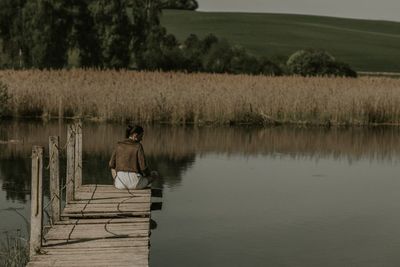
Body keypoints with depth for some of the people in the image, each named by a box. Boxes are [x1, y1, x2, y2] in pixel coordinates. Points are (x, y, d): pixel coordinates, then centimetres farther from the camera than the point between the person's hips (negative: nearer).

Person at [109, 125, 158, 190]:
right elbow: (143, 167, -11)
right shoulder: (138, 146, -9)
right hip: (134, 183, -3)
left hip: (120, 183, 3)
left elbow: (111, 164, 6)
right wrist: (148, 174, 11)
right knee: (155, 174, 27)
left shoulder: (119, 145, 2)